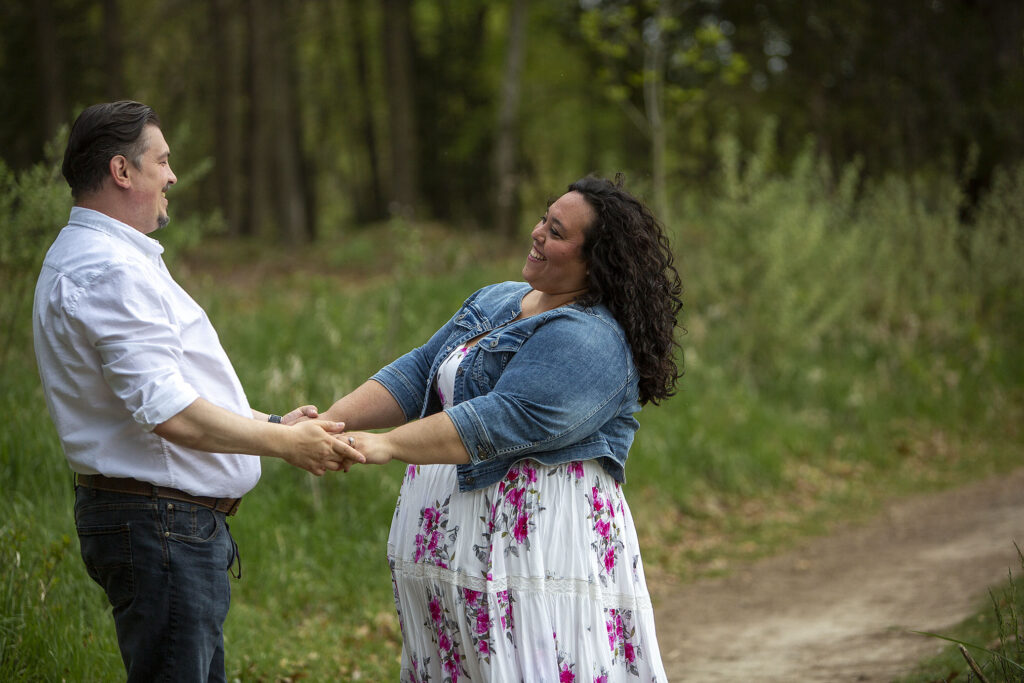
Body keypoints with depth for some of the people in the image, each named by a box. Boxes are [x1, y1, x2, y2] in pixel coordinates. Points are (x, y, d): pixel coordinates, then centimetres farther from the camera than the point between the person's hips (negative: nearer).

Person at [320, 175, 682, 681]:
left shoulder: (593, 340, -13)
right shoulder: (496, 302, 17)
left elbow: (504, 421, -23)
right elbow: (418, 373, 13)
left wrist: (387, 445, -28)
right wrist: (329, 423, -2)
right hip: (447, 545, 9)